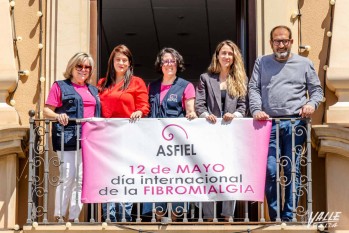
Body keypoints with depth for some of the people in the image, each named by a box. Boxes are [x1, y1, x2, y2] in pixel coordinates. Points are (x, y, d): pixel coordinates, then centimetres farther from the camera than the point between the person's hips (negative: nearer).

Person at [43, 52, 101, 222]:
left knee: (82, 180, 4)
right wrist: (58, 116, -22)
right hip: (68, 138, -5)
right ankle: (59, 216, -5)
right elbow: (47, 111, -2)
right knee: (68, 177, -11)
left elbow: (98, 114, 27)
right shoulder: (60, 86, 6)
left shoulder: (93, 90, 23)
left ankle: (74, 217, 9)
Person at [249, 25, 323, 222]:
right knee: (270, 170, -7)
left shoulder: (304, 64, 14)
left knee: (292, 170, -2)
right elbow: (254, 89, 9)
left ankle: (289, 216, 2)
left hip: (295, 124, 0)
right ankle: (274, 216, 1)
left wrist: (312, 103, -7)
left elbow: (317, 90, 14)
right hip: (269, 123, 0)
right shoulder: (262, 63, 17)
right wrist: (256, 110, -8)